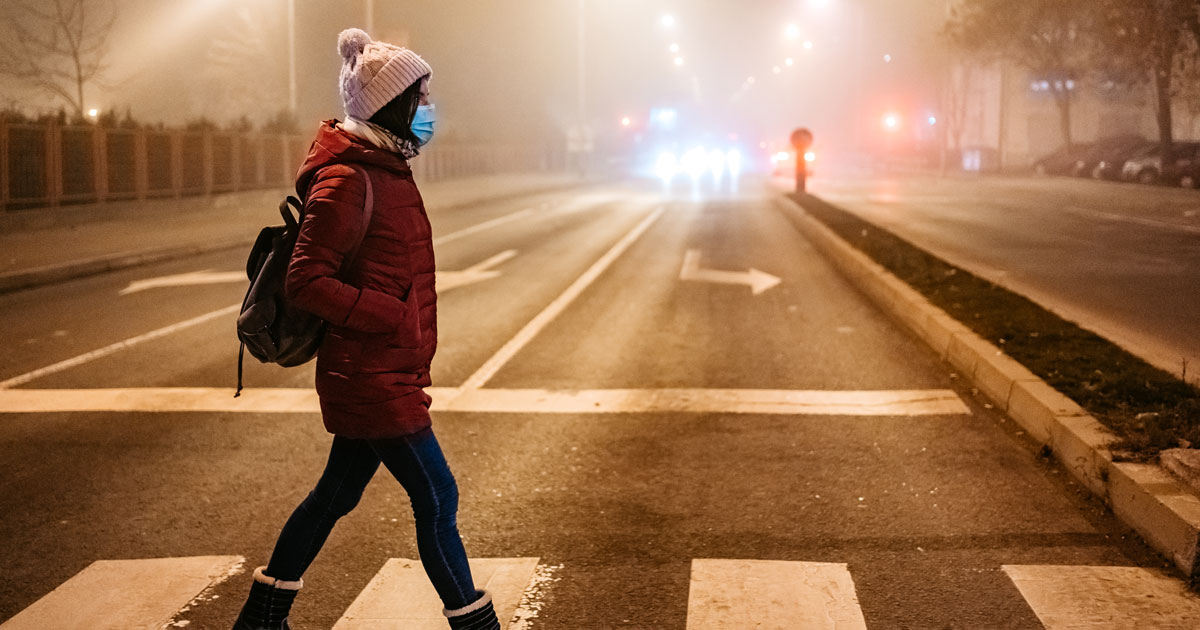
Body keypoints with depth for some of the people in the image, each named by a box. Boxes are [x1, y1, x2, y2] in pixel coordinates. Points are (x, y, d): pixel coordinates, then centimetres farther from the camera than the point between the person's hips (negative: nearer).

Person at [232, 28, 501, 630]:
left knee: (337, 493, 18)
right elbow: (306, 281, -22)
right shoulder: (347, 181, -19)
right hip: (373, 377, -10)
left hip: (384, 372, 10)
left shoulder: (386, 170, 12)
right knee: (436, 499, -2)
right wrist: (394, 317, -22)